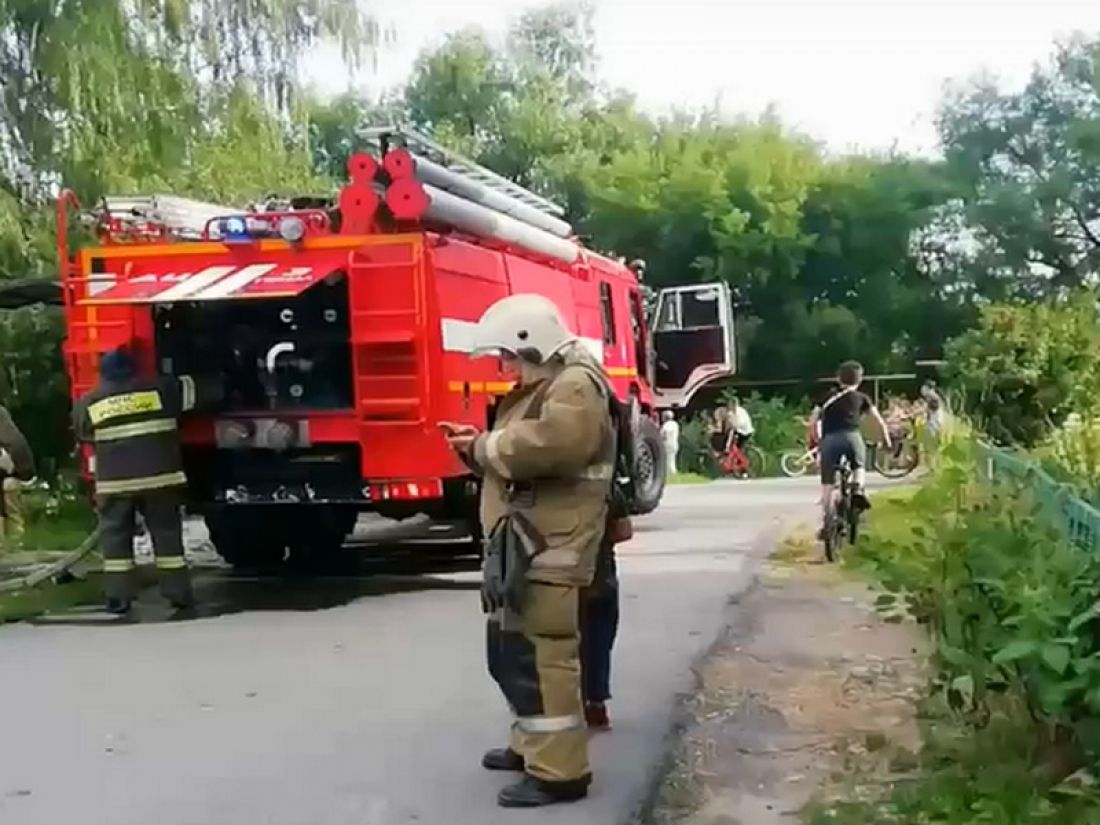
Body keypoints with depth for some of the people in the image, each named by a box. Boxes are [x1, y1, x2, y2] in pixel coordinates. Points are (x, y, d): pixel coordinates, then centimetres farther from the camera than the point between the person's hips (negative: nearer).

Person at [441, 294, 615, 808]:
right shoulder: (536, 388, 22)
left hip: (550, 547, -11)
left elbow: (545, 446, -30)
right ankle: (532, 744, 33)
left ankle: (558, 771, -5)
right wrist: (477, 446, 9)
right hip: (518, 542, 11)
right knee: (510, 650, 19)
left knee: (541, 655, -11)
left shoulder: (575, 386, -12)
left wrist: (487, 447, -14)